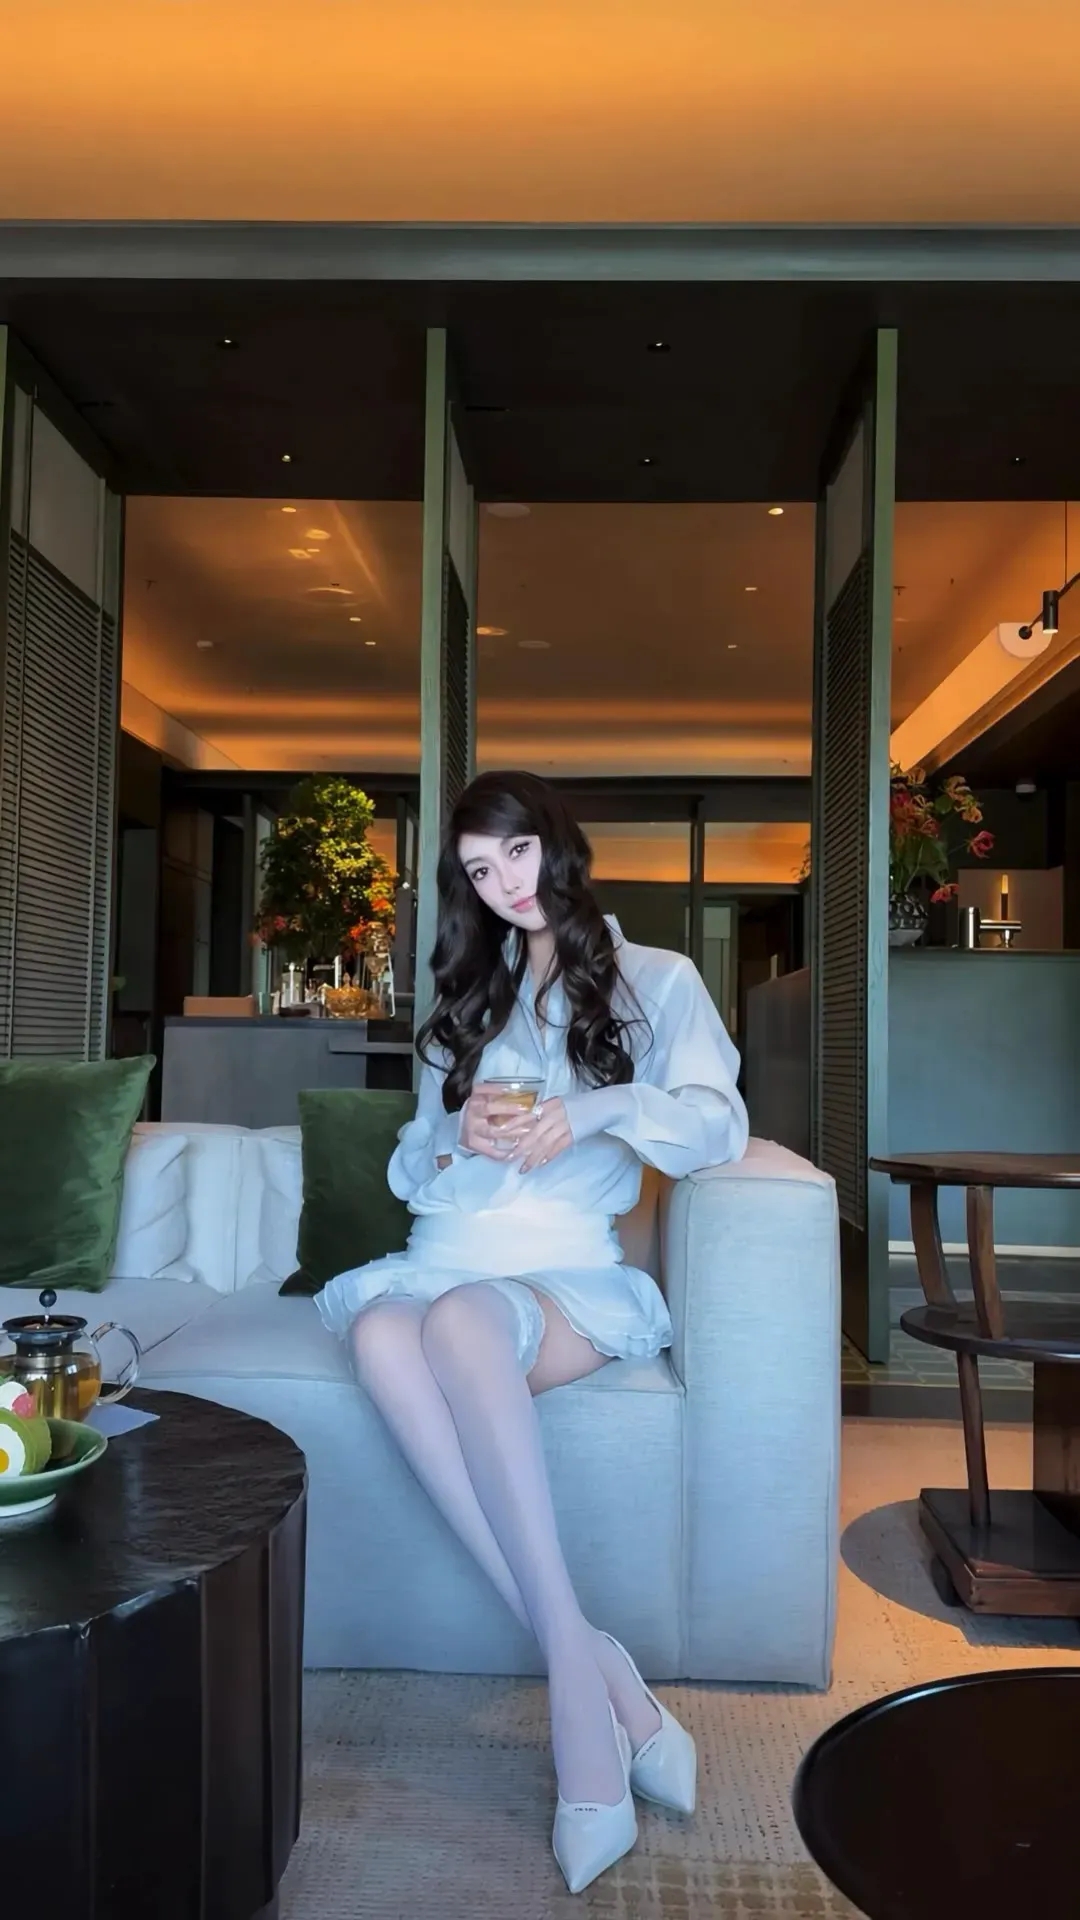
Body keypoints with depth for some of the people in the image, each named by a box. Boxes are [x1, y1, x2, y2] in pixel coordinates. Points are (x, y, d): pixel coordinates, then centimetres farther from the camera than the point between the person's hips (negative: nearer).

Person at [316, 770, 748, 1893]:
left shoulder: (657, 982, 12)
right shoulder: (467, 1003, 24)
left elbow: (718, 1124, -2)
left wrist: (597, 1109, -19)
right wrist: (460, 1141, -2)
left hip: (569, 1273, -3)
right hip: (445, 1256, 4)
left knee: (460, 1321, -38)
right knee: (382, 1331, -34)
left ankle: (578, 1692, -35)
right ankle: (606, 1689, -34)